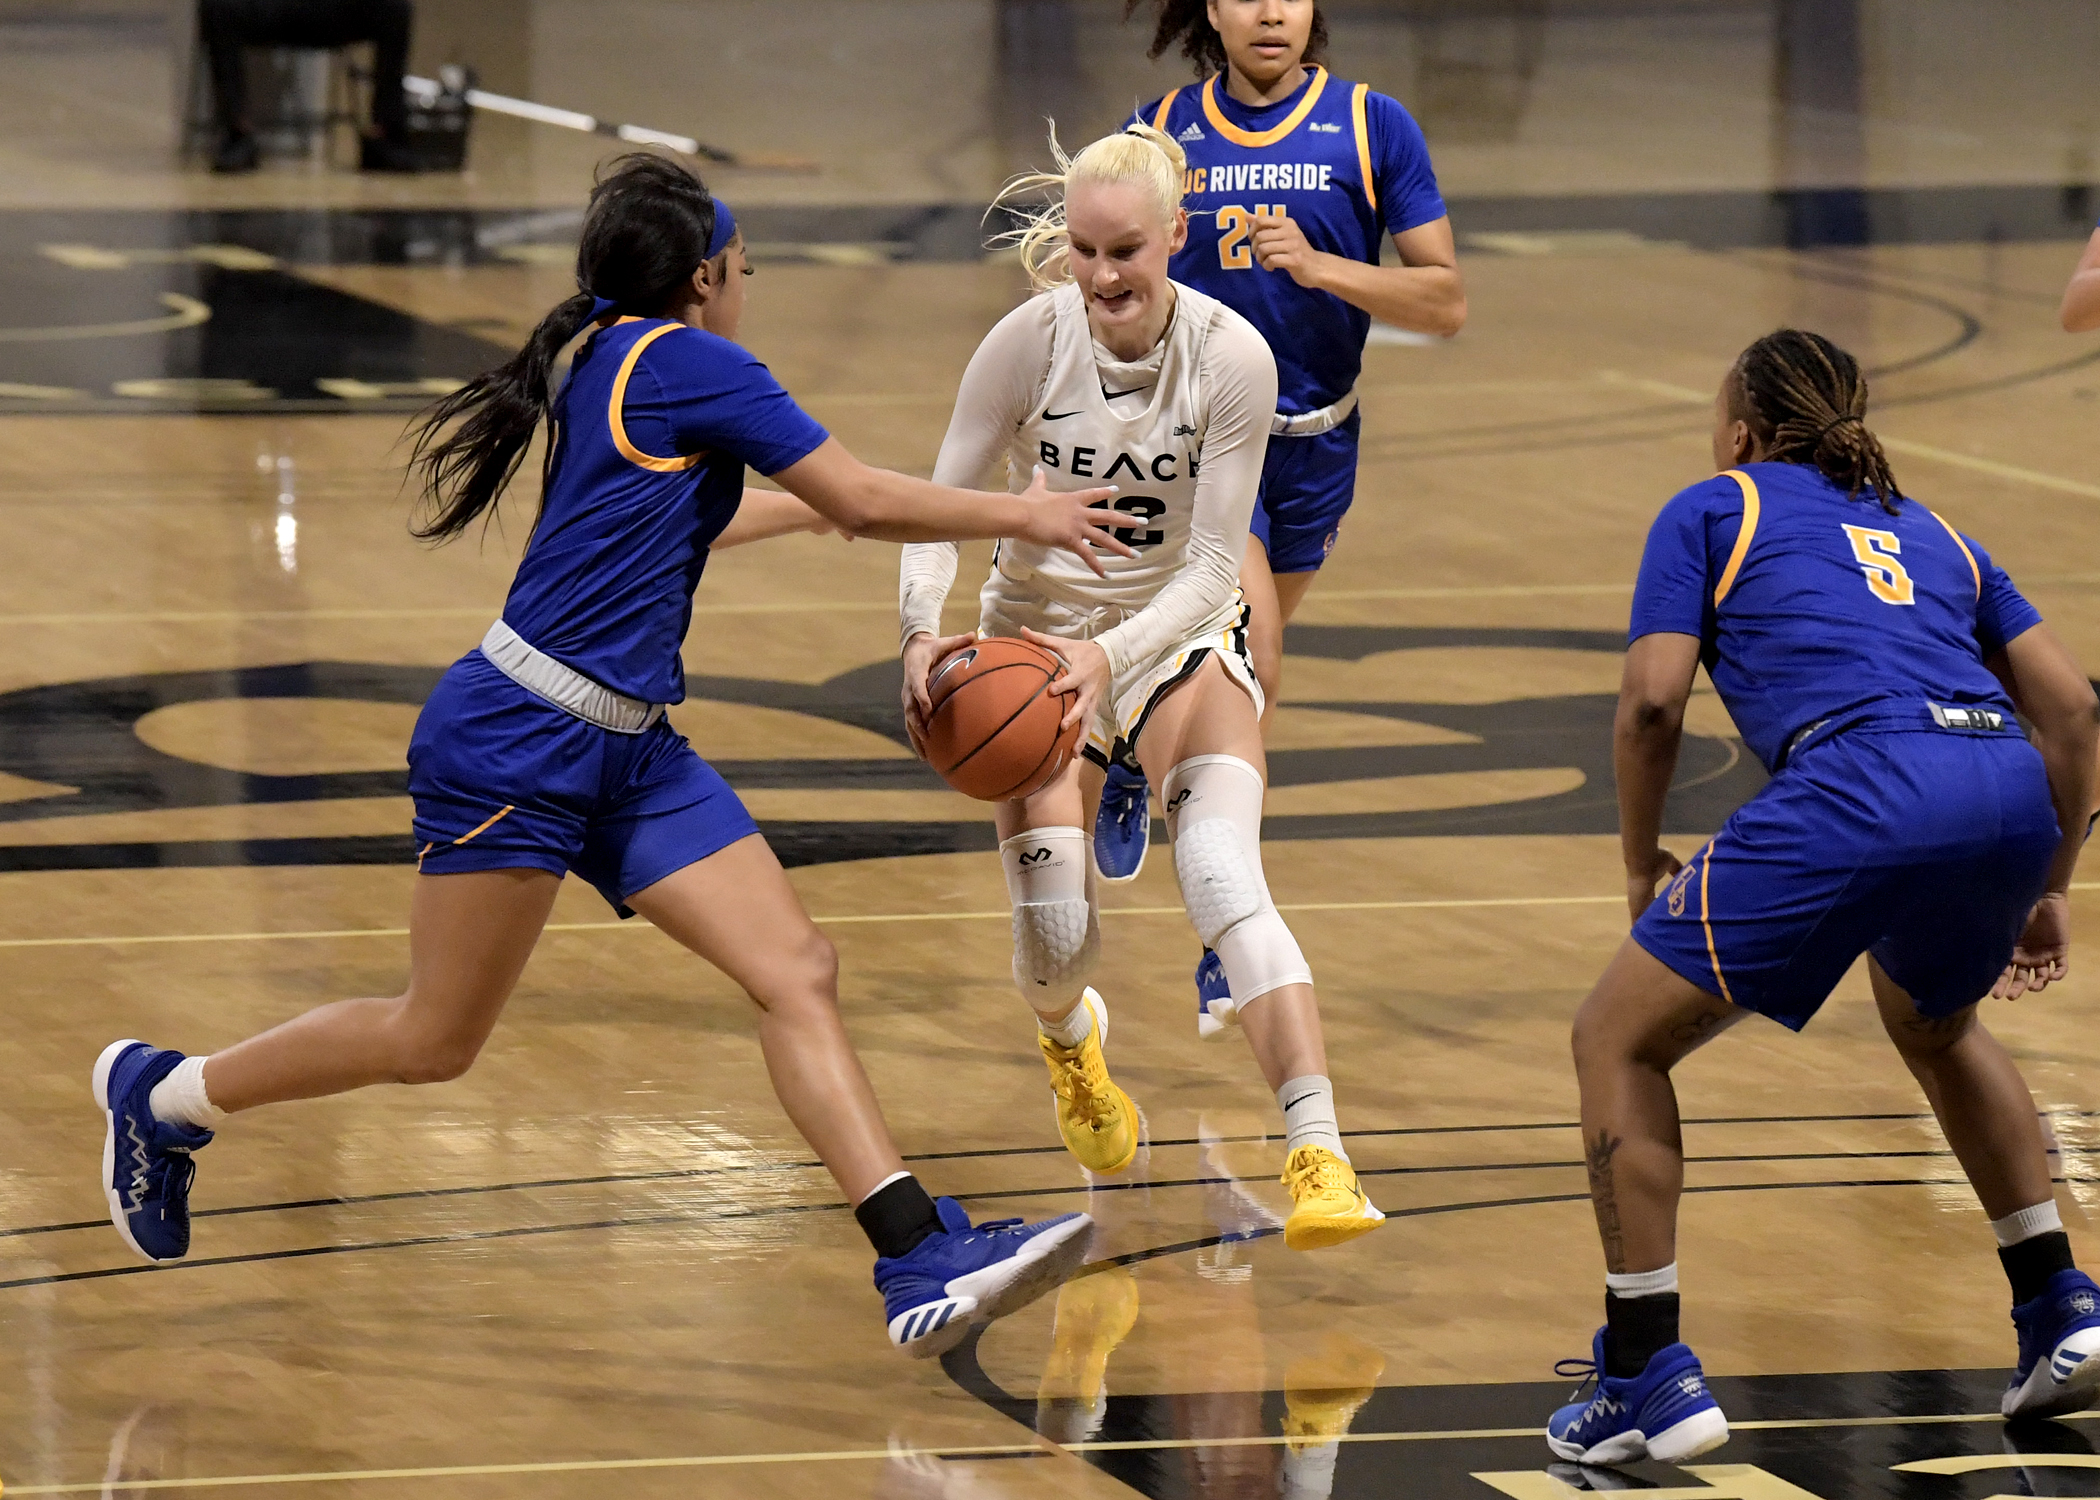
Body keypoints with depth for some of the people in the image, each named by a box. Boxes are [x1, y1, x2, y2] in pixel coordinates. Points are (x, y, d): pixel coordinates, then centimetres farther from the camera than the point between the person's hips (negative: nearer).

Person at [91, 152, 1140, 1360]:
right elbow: (864, 502, -9)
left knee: (800, 976, -5)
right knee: (437, 1042, -1)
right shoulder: (688, 363, -10)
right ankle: (166, 1095, 20)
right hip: (519, 739, -10)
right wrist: (1021, 515, 3)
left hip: (629, 757, 10)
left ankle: (924, 1264, -13)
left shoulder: (611, 363, 17)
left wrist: (796, 507, 53)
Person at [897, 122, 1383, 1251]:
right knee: (1055, 934, -7)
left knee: (1221, 876, -26)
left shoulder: (1232, 358, -19)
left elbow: (1210, 565, -18)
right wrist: (923, 633, -30)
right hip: (1037, 634, 1)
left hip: (1181, 637, -1)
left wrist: (1111, 657, -35)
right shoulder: (1028, 341, -17)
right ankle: (1070, 1040, 35)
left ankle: (1318, 1158, -34)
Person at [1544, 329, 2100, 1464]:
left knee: (1616, 1038, 11)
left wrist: (1642, 867, 21)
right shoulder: (1931, 534, 33)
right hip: (2009, 791, 6)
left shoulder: (1712, 511, 20)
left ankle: (1648, 1375, 3)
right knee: (1933, 1026, 37)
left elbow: (1653, 700, 8)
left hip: (1856, 792, -6)